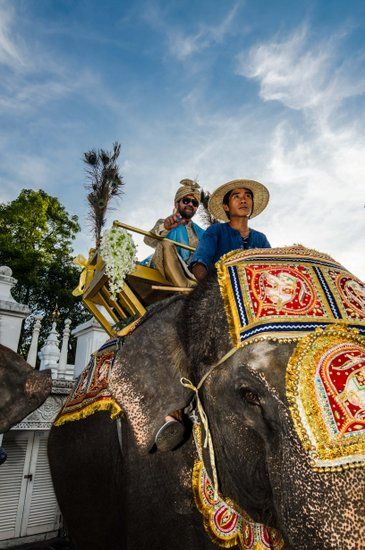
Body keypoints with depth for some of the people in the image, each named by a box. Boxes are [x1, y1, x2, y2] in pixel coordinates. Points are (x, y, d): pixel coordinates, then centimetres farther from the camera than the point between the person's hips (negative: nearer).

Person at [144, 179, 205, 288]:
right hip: (171, 274, -3)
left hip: (195, 276, 3)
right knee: (166, 243, -27)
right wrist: (164, 228, -26)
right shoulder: (164, 223, 18)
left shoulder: (201, 233, 28)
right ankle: (185, 289, -38)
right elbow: (149, 241, -5)